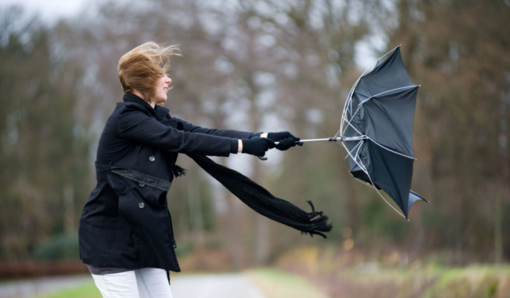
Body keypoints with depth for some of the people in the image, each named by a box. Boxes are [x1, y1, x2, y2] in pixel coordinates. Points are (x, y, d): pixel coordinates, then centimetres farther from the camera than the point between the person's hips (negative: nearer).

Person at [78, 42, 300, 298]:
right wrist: (242, 146, -18)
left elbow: (205, 133, 2)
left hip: (142, 235, 8)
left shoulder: (157, 117, 11)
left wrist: (265, 138, -8)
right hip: (110, 236, -8)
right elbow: (182, 141, -20)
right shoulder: (125, 118, -15)